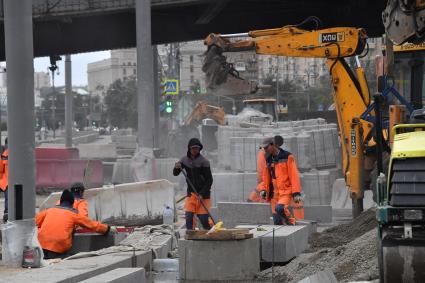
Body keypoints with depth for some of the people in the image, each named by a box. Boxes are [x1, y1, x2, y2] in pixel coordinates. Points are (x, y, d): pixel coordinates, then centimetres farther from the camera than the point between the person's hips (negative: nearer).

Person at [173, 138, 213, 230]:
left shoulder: (203, 161, -12)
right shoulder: (184, 160, 2)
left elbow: (209, 180, -11)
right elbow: (175, 174, 9)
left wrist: (202, 194, -17)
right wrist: (176, 168, -14)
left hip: (203, 193, -4)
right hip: (190, 193, 4)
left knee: (203, 218, -6)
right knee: (188, 216, -5)